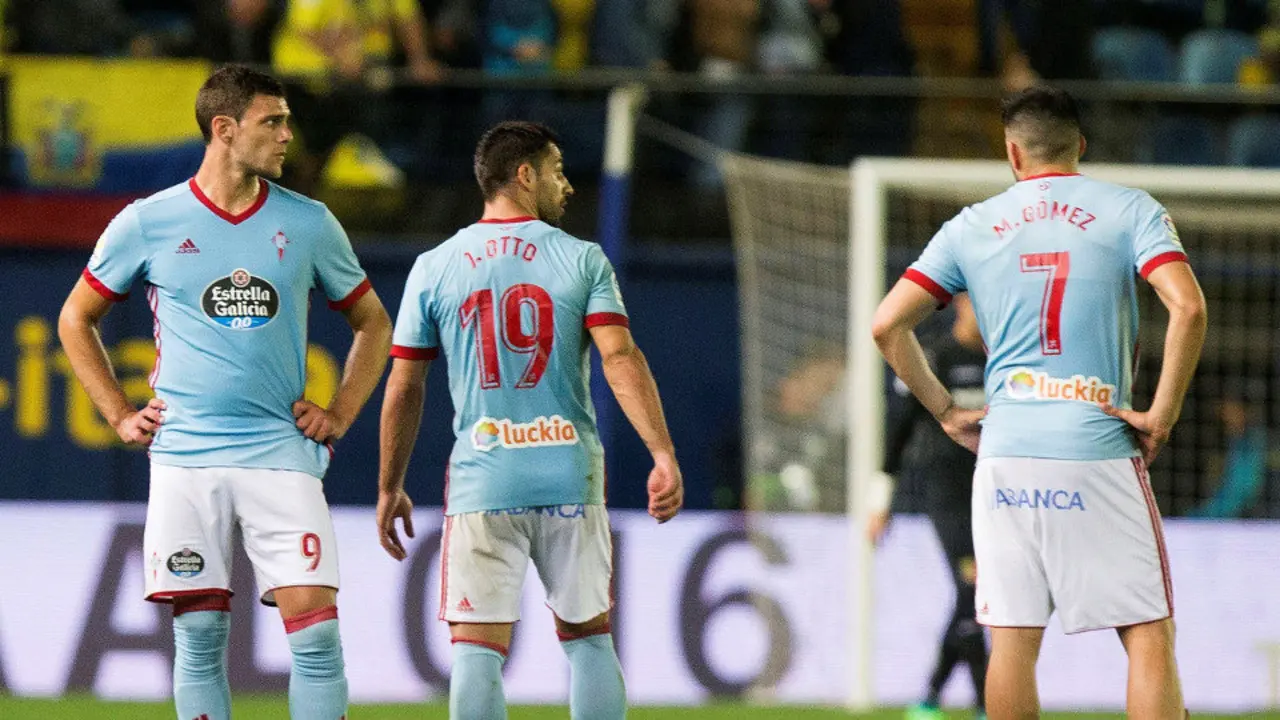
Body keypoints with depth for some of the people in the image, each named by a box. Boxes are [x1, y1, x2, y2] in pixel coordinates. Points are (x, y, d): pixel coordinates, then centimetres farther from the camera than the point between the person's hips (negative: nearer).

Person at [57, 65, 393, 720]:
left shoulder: (308, 224, 6)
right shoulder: (148, 223, 2)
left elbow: (372, 323, 19)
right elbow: (76, 320, 15)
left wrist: (340, 415, 8)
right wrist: (119, 415, 8)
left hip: (281, 453, 1)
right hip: (184, 459, -1)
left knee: (315, 630, -9)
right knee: (199, 639, 0)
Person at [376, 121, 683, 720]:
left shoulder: (433, 269, 5)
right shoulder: (582, 260, 2)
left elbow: (404, 387, 8)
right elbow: (621, 360, -9)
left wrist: (390, 489, 16)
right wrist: (663, 454, -11)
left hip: (481, 480, 0)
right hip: (570, 476, 0)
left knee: (477, 650, -2)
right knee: (588, 639, 13)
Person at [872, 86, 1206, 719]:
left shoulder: (971, 227, 11)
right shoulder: (1130, 211, 3)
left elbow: (887, 325, 9)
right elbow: (1188, 307, -12)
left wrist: (947, 413, 14)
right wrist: (1162, 415, -5)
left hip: (1005, 451, 3)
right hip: (1098, 447, -3)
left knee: (1012, 639, 5)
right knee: (1148, 634, -1)